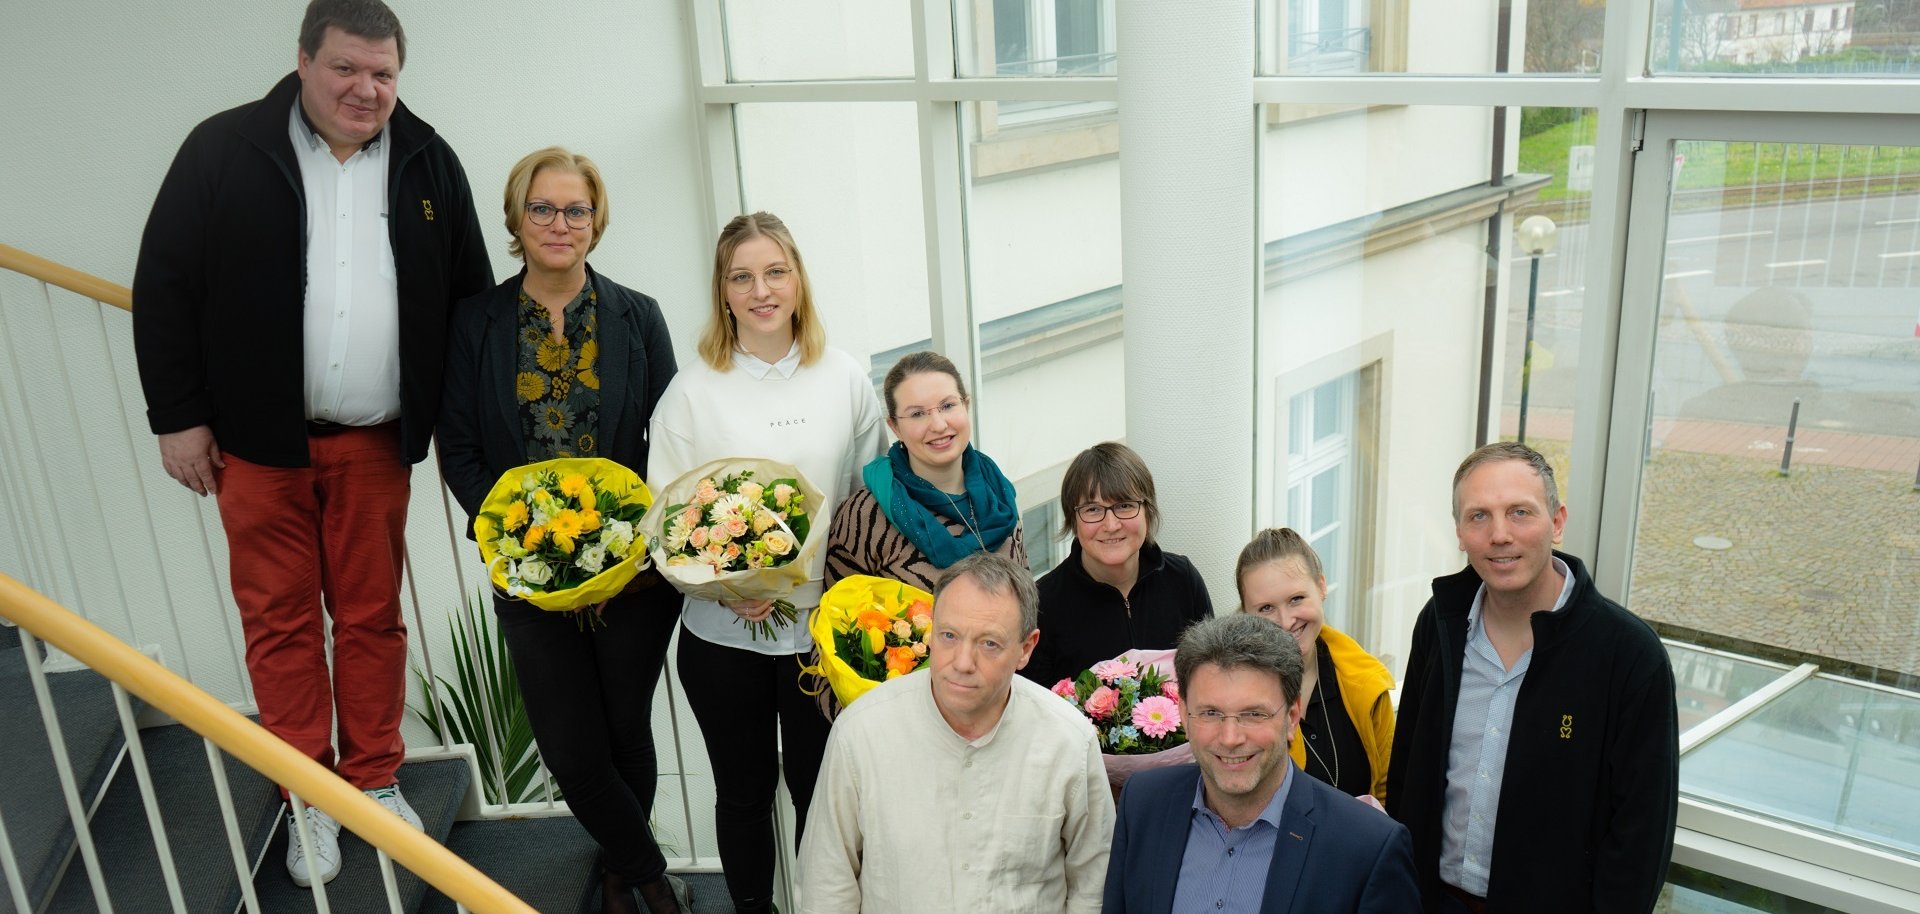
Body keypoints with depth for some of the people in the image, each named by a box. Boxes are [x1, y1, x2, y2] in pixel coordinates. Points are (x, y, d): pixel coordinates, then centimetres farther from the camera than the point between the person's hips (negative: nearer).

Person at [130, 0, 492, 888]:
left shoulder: (427, 161, 2)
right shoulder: (224, 149, -5)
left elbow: (471, 296, 6)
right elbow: (164, 288, -2)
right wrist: (178, 416, -4)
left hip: (374, 442, 1)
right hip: (257, 440, -1)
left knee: (372, 616, 10)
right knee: (280, 621, 7)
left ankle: (376, 781, 26)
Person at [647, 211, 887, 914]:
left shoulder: (846, 380, 1)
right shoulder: (692, 390, -2)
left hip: (824, 625, 1)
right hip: (723, 635, 0)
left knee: (821, 788, 12)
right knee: (743, 791, 16)